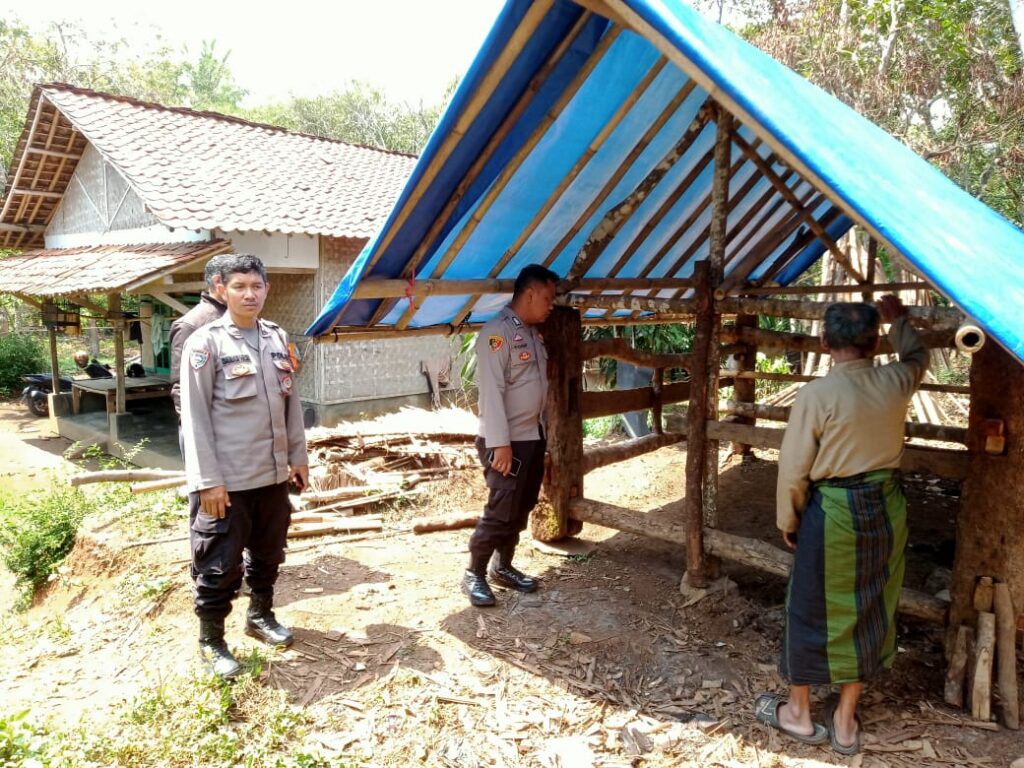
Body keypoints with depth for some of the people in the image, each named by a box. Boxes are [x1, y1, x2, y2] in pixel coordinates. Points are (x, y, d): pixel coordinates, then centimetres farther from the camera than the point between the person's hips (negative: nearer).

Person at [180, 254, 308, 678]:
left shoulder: (277, 338, 8)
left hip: (273, 474, 6)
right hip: (227, 480, -6)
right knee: (220, 564, 5)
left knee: (268, 554, 19)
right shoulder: (205, 343, -10)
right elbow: (195, 417, -12)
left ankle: (261, 616, 40)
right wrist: (207, 481, -16)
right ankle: (211, 640, 23)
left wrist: (298, 456, 12)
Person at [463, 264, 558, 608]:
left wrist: (543, 432, 16)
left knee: (521, 508, 14)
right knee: (501, 510, -5)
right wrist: (500, 443, -24)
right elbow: (491, 391, -21)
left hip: (534, 436, 9)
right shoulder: (497, 332, -16)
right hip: (507, 440, -9)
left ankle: (503, 567, 27)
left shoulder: (533, 333, 13)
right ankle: (474, 574, 10)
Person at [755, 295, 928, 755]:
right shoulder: (896, 382, -3)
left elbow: (793, 468, -14)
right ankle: (845, 722, 29)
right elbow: (917, 356, 24)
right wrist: (897, 318, 41)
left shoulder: (818, 394, -18)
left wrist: (788, 520, 1)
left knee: (813, 612, 11)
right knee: (868, 611, 16)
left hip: (834, 513, -5)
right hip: (887, 509, 5)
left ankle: (798, 713, 28)